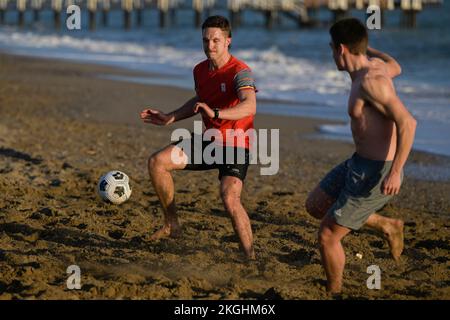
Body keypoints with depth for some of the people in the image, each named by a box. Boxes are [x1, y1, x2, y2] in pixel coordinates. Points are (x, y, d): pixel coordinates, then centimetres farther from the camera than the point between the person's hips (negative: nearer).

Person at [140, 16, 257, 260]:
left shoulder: (240, 72, -20)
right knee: (157, 162, -3)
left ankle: (251, 259, -21)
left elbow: (249, 106, -38)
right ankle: (172, 225, 8)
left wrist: (216, 113, -52)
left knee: (229, 199, -28)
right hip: (208, 140, 7)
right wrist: (170, 118, 16)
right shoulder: (200, 70, 5)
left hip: (235, 146, -7)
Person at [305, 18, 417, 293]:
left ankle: (334, 293, 20)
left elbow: (407, 122, -31)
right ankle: (388, 226, 26)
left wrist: (396, 172, -36)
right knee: (315, 206, 22)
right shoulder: (374, 64, 2)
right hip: (360, 163, 10)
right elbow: (395, 67, 28)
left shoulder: (371, 80, -26)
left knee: (328, 236, -1)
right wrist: (366, 46, 42)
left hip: (376, 173, -10)